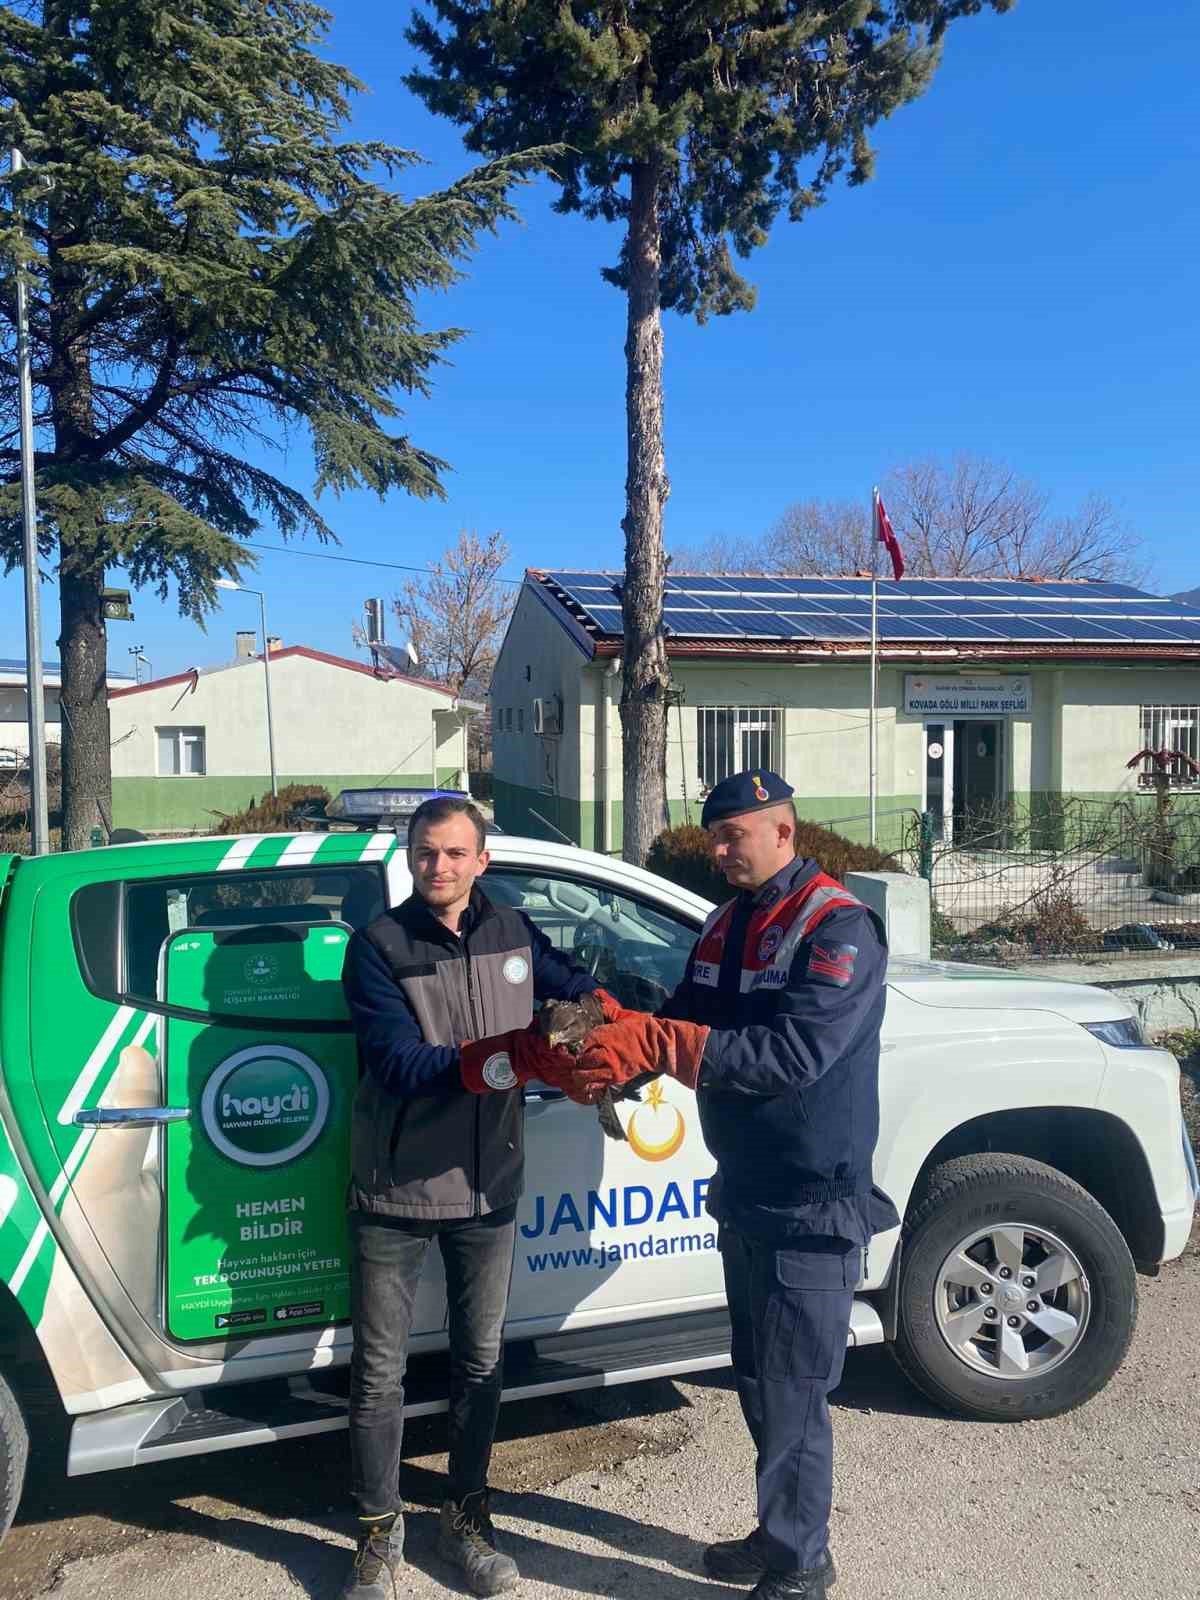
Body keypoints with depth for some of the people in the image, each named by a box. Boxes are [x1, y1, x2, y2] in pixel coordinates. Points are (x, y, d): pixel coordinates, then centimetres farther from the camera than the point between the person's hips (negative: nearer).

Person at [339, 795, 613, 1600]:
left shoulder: (512, 933, 0)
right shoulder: (379, 946, -13)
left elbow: (574, 983, 14)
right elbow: (398, 1064, -22)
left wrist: (604, 1017, -9)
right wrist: (502, 1058, -36)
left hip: (488, 1190, 4)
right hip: (394, 1195, -3)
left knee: (480, 1362, 17)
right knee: (380, 1374, 9)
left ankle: (467, 1516, 38)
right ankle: (380, 1529, 32)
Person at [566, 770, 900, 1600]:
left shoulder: (839, 927, -18)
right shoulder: (728, 925, 8)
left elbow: (791, 1054, -29)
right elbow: (689, 1023, 6)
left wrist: (655, 1042, -33)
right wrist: (620, 1035, -15)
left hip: (813, 1208, -8)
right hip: (744, 1197, 8)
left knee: (793, 1393, 5)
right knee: (759, 1382, 20)